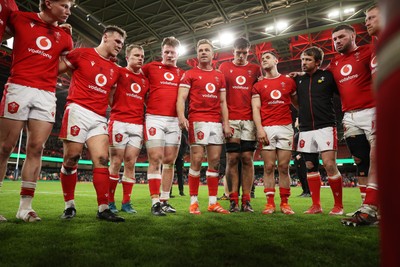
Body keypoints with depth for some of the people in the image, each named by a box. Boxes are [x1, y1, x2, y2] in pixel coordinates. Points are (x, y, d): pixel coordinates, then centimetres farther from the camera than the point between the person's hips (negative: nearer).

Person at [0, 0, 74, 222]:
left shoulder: (64, 37, 16)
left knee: (36, 148, -3)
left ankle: (25, 206, 3)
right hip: (19, 88, -2)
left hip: (47, 95, 2)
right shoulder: (20, 19, 8)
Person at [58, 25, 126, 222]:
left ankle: (103, 209, -3)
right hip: (78, 111, -4)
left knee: (102, 160, -5)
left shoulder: (116, 70, 18)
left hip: (99, 118, 5)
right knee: (70, 159, 0)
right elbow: (56, 68, 5)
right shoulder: (82, 54, 3)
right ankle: (69, 205, 14)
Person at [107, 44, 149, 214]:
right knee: (116, 162, -2)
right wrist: (115, 106, -6)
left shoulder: (145, 80, 17)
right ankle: (110, 202, 8)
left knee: (130, 164, 3)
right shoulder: (119, 72, 5)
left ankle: (126, 202, 11)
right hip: (119, 122, -3)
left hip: (138, 125, 4)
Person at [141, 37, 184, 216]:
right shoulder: (151, 67, 9)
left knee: (170, 161, 5)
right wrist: (148, 103, 9)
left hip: (174, 120, 3)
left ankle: (165, 201, 14)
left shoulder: (182, 74, 15)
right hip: (154, 118, -3)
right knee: (155, 159, -8)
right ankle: (155, 202, -3)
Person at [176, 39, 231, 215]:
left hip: (216, 122, 4)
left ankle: (213, 202, 12)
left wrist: (226, 123, 6)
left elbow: (223, 102, 17)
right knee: (196, 160, -7)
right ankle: (193, 202, 3)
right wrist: (181, 116, -22)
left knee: (215, 161, 3)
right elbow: (181, 98, -3)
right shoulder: (190, 74, 8)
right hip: (197, 121, -4)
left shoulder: (220, 76, 20)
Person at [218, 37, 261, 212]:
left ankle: (246, 201, 7)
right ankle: (233, 200, 5)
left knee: (247, 159, 0)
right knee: (232, 159, -2)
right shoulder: (224, 68, 11)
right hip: (231, 119, -1)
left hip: (250, 120, 1)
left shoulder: (255, 69, 13)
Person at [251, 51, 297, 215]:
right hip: (267, 129, 0)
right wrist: (259, 128, -10)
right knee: (269, 166, -1)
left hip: (285, 127, 0)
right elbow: (256, 109, 3)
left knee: (284, 166, 1)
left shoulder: (289, 82, 14)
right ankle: (270, 202, 5)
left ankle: (285, 202, 9)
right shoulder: (258, 86, 13)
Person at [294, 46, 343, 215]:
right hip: (305, 130, 4)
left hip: (325, 127, -4)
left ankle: (338, 205, 5)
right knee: (310, 166, 5)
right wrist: (303, 115, 10)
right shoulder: (298, 80, 14)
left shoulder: (328, 76, 3)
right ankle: (316, 205, 15)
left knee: (329, 165, -11)